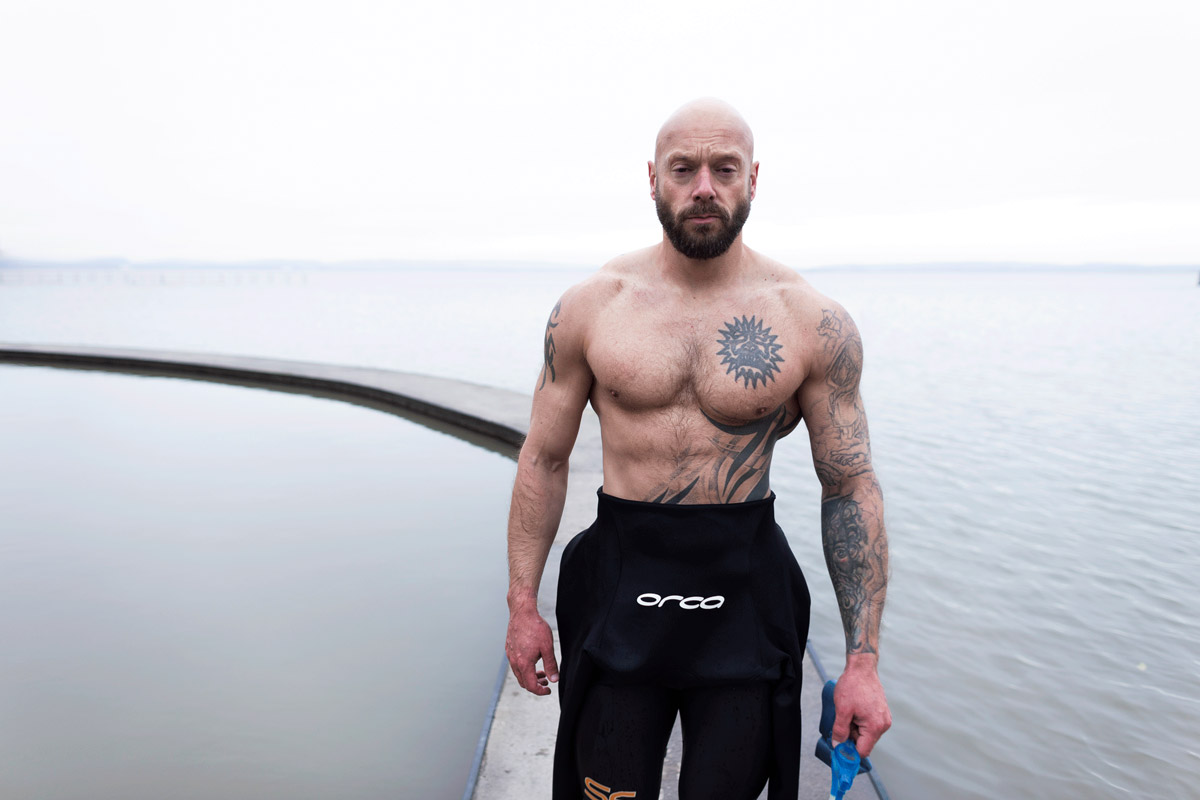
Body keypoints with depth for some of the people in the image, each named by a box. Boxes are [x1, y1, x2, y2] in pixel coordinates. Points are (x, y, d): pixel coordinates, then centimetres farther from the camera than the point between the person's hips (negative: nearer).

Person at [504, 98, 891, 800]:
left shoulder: (814, 322, -7)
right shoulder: (590, 307, -4)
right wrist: (522, 603, 3)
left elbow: (850, 487, -2)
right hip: (619, 591, 1)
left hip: (746, 597, 0)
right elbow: (545, 458, 3)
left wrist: (864, 660, -3)